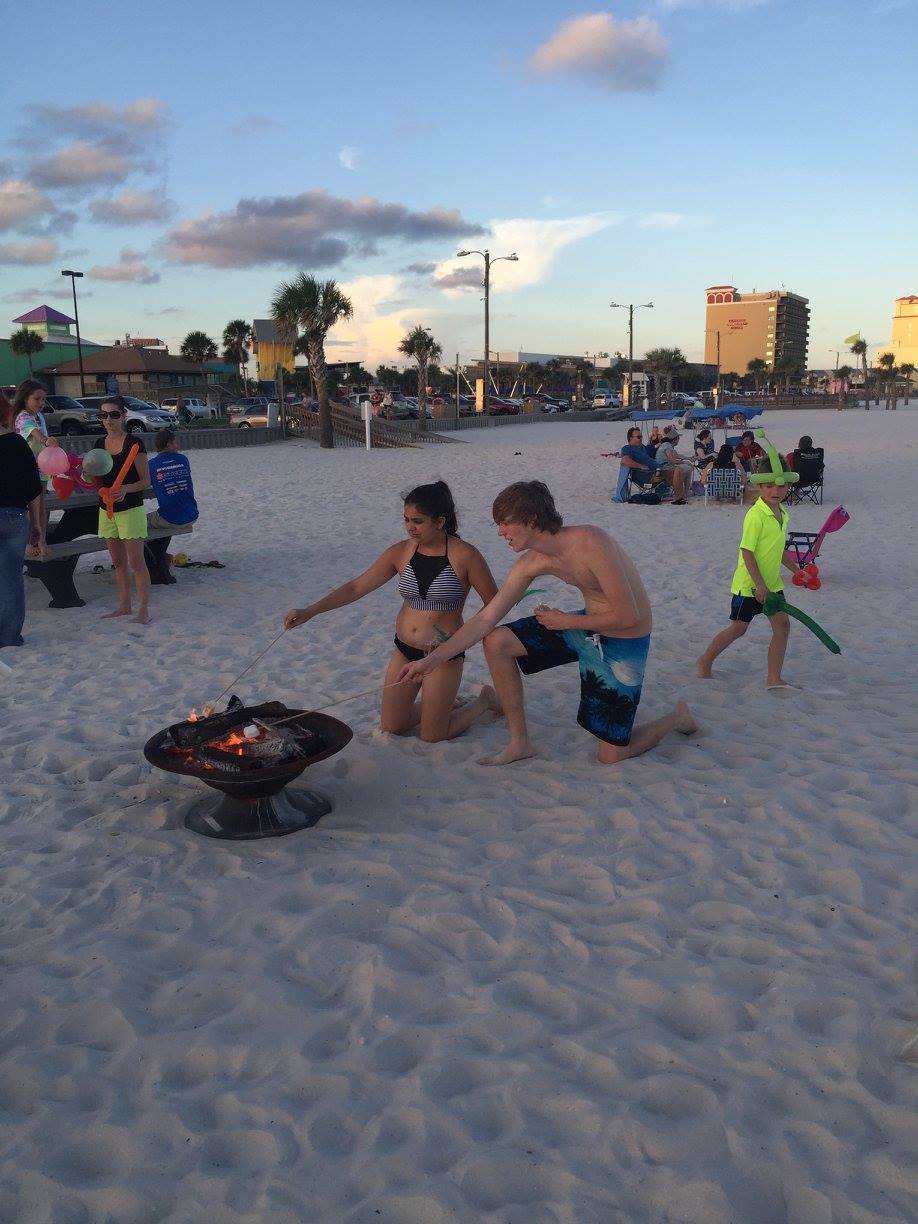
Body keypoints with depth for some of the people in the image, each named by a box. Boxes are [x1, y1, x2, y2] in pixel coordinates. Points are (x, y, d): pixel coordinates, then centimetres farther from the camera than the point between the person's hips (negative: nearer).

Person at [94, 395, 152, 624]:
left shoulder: (134, 443, -10)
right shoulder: (100, 443, 9)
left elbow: (145, 481, -10)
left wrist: (126, 489, -27)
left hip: (131, 509, -6)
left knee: (136, 562, -6)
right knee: (118, 562, 13)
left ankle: (143, 610, -2)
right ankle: (124, 606, 22)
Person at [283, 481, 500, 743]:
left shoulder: (464, 556, -16)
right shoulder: (401, 552, -4)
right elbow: (356, 588, -5)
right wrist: (309, 611, -14)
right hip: (404, 650, 5)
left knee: (432, 736, 1)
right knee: (390, 727, 10)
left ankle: (485, 699, 26)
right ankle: (444, 703, 36)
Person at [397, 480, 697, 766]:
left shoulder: (590, 543, -30)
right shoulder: (531, 563, -8)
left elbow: (627, 617, -29)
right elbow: (486, 619, -5)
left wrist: (567, 622, -16)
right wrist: (431, 660, -8)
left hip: (625, 641, -7)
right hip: (587, 625, 7)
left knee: (611, 755, 1)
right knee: (496, 642, -9)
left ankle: (676, 717, 30)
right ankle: (519, 743, 5)